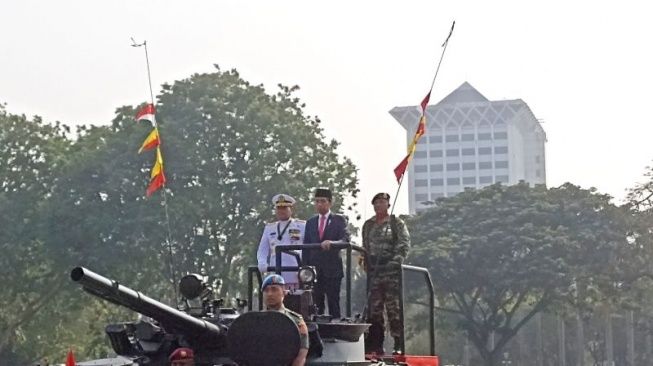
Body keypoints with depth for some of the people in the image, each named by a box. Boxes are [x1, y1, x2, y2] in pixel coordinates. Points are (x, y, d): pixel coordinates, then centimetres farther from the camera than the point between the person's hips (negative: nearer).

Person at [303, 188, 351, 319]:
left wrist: (331, 243, -29)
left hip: (332, 270, -3)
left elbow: (346, 240, -10)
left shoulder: (339, 220, 5)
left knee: (334, 305, -3)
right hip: (314, 270, 3)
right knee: (316, 306, 2)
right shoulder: (310, 222, 15)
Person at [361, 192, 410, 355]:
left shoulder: (397, 223, 2)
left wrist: (396, 261, -12)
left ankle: (399, 345, -5)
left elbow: (405, 244, -3)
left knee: (394, 307, -7)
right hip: (374, 271, 5)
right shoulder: (368, 225, 16)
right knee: (374, 308, 4)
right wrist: (365, 262, 10)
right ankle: (376, 345, 8)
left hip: (391, 270, -5)